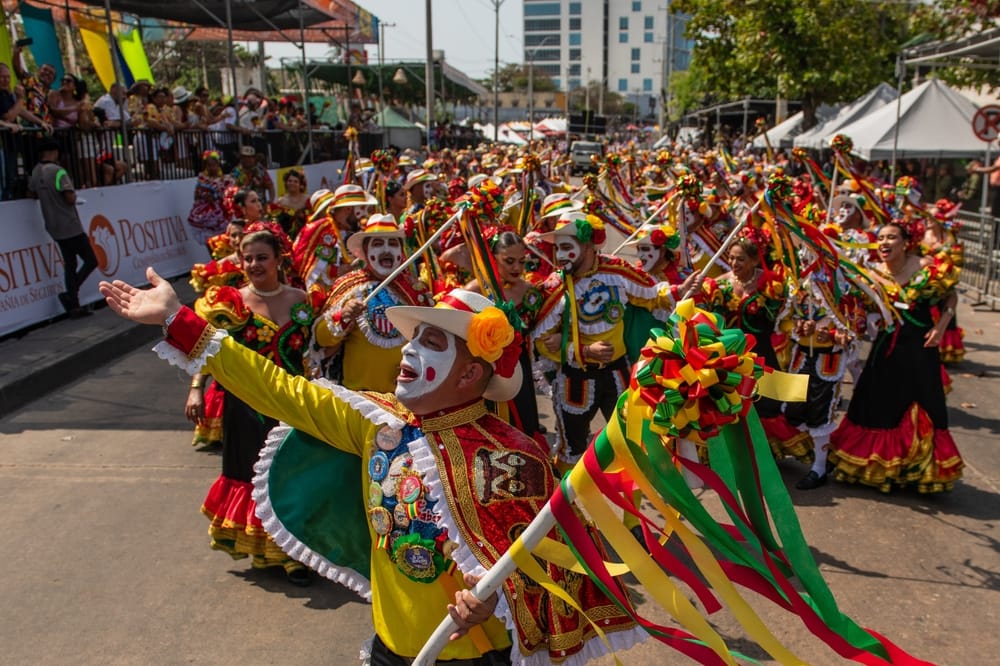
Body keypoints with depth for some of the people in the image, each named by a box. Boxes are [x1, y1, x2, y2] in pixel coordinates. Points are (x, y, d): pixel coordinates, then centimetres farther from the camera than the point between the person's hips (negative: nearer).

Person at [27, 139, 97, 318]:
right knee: (91, 260, 1)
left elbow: (32, 192, 24)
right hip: (70, 226, -8)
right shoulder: (58, 171, -15)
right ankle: (70, 294, -11)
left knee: (70, 264, 11)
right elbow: (70, 198, -21)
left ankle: (74, 306, 10)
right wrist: (74, 195, 0)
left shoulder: (36, 172, 8)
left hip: (54, 228, 8)